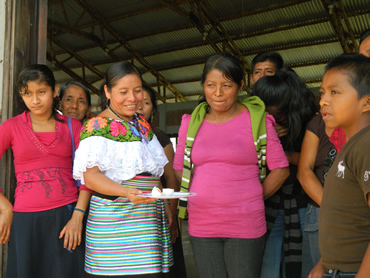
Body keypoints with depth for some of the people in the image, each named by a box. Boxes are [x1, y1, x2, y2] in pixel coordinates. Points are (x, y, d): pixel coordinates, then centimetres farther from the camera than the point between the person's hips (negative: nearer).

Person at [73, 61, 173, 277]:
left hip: (149, 218, 6)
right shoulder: (97, 127, -5)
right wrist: (126, 192, -27)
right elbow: (90, 176, -13)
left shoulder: (142, 124, 15)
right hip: (114, 217, -6)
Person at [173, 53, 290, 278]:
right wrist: (207, 199, 3)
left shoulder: (258, 120, -2)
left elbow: (280, 169, 1)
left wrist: (252, 201, 4)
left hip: (246, 226, -2)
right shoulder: (191, 123, 6)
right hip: (201, 226, 3)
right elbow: (179, 169, 11)